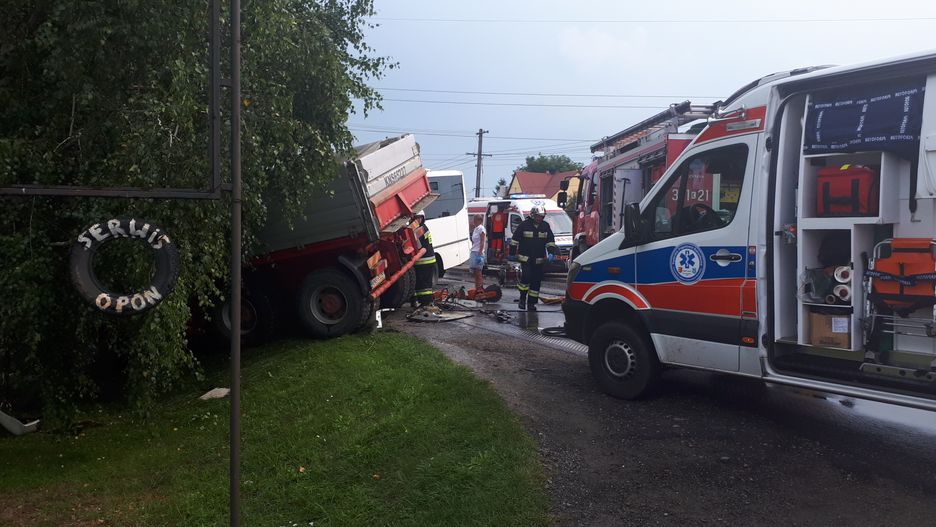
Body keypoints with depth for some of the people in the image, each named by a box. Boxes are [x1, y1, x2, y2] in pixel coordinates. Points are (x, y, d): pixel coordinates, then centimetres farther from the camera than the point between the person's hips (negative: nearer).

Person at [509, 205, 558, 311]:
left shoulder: (545, 226, 8)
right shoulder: (524, 225, -4)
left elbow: (550, 240, 14)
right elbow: (515, 239, 0)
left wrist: (551, 252, 0)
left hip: (539, 260, 4)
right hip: (525, 258, -4)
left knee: (536, 281, 4)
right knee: (526, 277, -16)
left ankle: (532, 303, 12)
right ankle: (522, 298, 3)